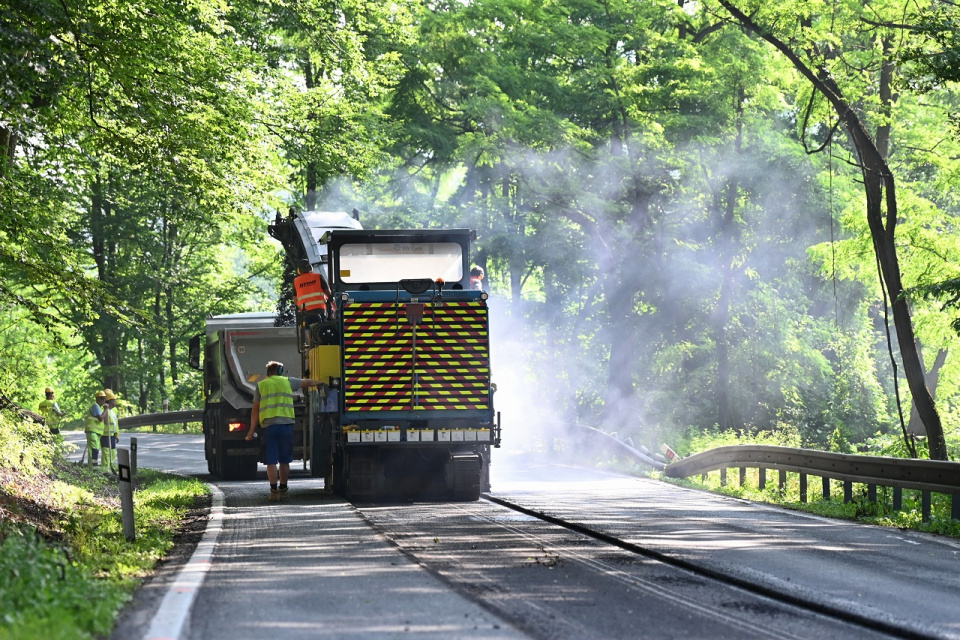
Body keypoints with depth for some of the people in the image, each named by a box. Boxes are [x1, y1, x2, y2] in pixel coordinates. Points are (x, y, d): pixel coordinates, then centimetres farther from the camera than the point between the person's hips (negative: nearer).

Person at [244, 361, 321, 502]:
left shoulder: (261, 385, 9)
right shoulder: (287, 382, 11)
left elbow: (255, 409, 7)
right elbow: (308, 383, 25)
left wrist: (251, 430, 11)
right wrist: (320, 382, 45)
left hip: (268, 426, -1)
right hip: (286, 424, 1)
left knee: (271, 461, -1)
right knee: (284, 460, 12)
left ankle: (274, 491, -6)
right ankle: (283, 489, 15)